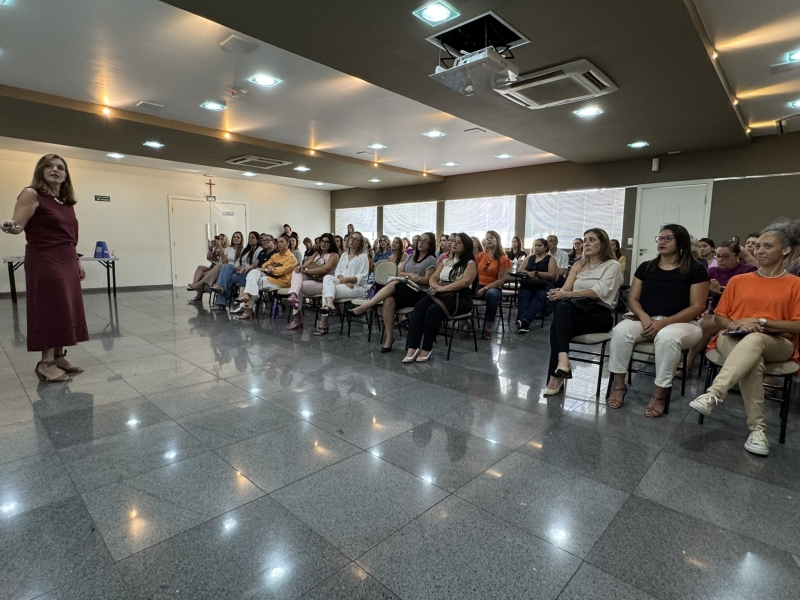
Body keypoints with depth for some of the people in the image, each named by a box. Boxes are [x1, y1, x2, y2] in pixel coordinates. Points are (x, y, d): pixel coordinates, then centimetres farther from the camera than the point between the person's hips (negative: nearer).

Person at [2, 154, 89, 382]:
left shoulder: (67, 201, 15)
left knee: (66, 310, 8)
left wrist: (77, 261, 18)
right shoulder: (32, 194, -5)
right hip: (44, 261, -7)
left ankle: (59, 357, 17)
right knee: (51, 309, -7)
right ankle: (46, 363, 0)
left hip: (67, 261, 7)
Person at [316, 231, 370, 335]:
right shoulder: (343, 255, 21)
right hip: (343, 283, 6)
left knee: (326, 289, -25)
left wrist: (347, 279, -20)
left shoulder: (363, 256, 1)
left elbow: (362, 277, -8)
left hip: (357, 287, -6)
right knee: (327, 277, -25)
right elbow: (337, 272, 11)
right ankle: (329, 304, -48)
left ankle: (323, 324, -29)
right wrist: (343, 279, -11)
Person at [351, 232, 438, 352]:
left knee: (393, 284, -33)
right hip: (405, 291, 5)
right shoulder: (411, 257, 23)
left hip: (419, 293, -5)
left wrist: (410, 275, -6)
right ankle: (389, 337, -25)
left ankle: (364, 307, -31)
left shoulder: (431, 260, 5)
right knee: (389, 301, -30)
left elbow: (426, 280, -5)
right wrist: (410, 275, -3)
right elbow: (399, 273, 16)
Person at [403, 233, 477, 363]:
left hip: (460, 298, -5)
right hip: (440, 294, 5)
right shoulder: (445, 261, 22)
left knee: (434, 310, -35)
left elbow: (465, 282, -14)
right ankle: (412, 348, -34)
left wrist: (443, 288, -20)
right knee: (419, 307, -26)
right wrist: (434, 286, -12)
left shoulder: (470, 263, 3)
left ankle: (426, 349, -27)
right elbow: (433, 277, 13)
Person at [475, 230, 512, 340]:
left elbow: (501, 280, -7)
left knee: (491, 294, -41)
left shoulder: (503, 259, -1)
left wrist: (485, 288, -17)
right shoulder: (480, 256, 12)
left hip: (493, 288, -3)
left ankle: (489, 327, -25)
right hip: (478, 286, 3)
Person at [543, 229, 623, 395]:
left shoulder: (612, 265, 3)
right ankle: (562, 360, -41)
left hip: (600, 314, -4)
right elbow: (565, 289, 8)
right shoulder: (579, 265, 20)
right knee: (561, 307, -33)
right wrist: (559, 293, -18)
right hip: (577, 311, 4)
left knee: (563, 306, -34)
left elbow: (599, 292, -13)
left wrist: (567, 295, -25)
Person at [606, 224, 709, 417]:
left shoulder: (695, 270, 1)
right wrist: (644, 317, -14)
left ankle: (660, 393, -24)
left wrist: (664, 322, -18)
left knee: (667, 337, -38)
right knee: (621, 330, -28)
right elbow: (633, 299, 8)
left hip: (680, 323, -3)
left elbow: (697, 307, -6)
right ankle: (619, 385, -19)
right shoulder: (645, 267, 12)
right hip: (645, 320, 3)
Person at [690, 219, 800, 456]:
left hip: (776, 344, -2)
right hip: (734, 339, 2)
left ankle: (712, 395, -51)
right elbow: (719, 316, 14)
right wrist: (734, 324, -8)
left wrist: (762, 322, -16)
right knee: (752, 359, -36)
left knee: (754, 340, -40)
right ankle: (757, 428, -35)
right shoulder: (738, 280, 16)